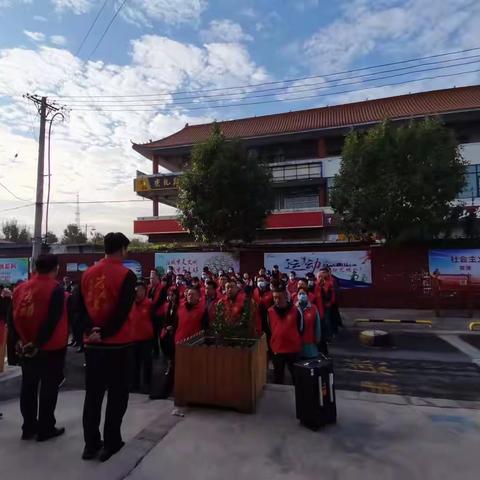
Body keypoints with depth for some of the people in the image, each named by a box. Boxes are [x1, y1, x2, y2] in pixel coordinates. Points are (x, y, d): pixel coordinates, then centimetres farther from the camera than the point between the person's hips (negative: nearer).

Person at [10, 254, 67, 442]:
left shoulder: (20, 289, 4)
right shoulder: (55, 288, -16)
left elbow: (12, 317, 6)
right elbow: (52, 320, -20)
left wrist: (19, 340, 10)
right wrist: (38, 343, -11)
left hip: (26, 347, 6)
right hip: (51, 348, -6)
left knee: (28, 387, 16)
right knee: (49, 387, 6)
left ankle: (29, 427, 27)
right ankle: (46, 429, 15)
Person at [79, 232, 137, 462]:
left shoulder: (88, 273, 5)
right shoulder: (126, 275, -12)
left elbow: (81, 305, 2)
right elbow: (123, 311, -19)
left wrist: (90, 330, -7)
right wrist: (105, 333, -10)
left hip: (92, 343, 5)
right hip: (117, 343, -5)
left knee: (92, 394, 15)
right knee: (117, 394, 9)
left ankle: (91, 444, 24)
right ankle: (111, 443, 18)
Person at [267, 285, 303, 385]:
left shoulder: (296, 310, -10)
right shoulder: (270, 312, -3)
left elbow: (300, 330, 0)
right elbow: (268, 331, 7)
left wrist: (298, 346, 4)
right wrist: (271, 347, 8)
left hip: (293, 350, -1)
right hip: (276, 351, 2)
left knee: (297, 376, 15)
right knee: (278, 378, 15)